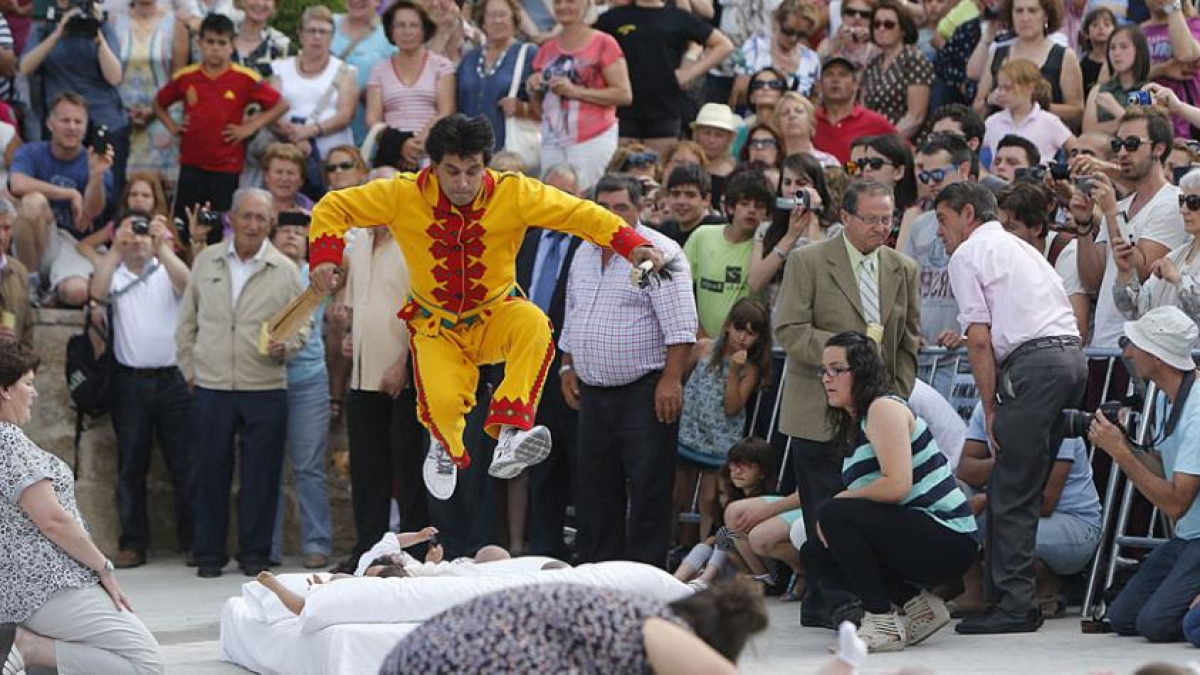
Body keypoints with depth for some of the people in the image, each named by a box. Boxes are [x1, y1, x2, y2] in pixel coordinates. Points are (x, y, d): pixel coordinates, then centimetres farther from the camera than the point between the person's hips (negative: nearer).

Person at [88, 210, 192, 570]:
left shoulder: (166, 270, 6)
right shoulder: (114, 275, 7)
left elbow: (187, 283, -15)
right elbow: (97, 292, -13)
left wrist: (162, 245, -19)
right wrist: (115, 249, -14)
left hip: (173, 377, -1)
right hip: (130, 381, 1)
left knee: (185, 463, 1)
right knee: (131, 465, 4)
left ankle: (193, 541, 6)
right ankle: (133, 544, 9)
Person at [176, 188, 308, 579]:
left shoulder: (285, 270, 4)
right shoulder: (207, 262, 8)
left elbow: (302, 325, 7)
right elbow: (188, 322, 15)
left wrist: (287, 346, -13)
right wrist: (189, 368, 10)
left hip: (265, 389, -1)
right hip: (211, 386, 1)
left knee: (261, 475, 1)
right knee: (210, 472, 3)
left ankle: (254, 553, 11)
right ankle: (209, 554, 12)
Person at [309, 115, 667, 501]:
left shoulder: (513, 194, -16)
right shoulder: (403, 196, -15)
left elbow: (580, 214, -16)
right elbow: (334, 208, -6)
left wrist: (632, 245, -31)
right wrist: (325, 257, -23)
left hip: (495, 317, 0)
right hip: (437, 325, 0)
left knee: (533, 323, -34)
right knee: (443, 401, -25)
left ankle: (509, 433, -34)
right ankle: (446, 448, 15)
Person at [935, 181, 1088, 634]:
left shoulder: (967, 254, 4)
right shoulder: (1021, 248, 29)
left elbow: (980, 340, -5)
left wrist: (990, 409, -2)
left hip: (1032, 365, -9)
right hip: (1072, 355, 9)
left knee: (1010, 494, -7)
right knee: (1021, 490, 13)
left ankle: (1014, 607, -11)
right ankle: (1003, 593, 14)